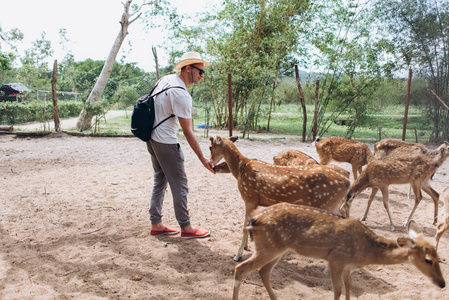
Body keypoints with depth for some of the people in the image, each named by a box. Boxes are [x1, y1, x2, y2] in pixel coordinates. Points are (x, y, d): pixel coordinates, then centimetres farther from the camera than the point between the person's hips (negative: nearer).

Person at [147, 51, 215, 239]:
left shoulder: (165, 79, 5)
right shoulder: (181, 95, -23)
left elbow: (153, 105, 17)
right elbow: (187, 132, -21)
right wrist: (203, 159, -16)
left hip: (152, 138, 10)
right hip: (166, 143, -9)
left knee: (159, 182, 16)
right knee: (179, 185, 2)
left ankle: (156, 224, 24)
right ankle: (186, 228, 13)